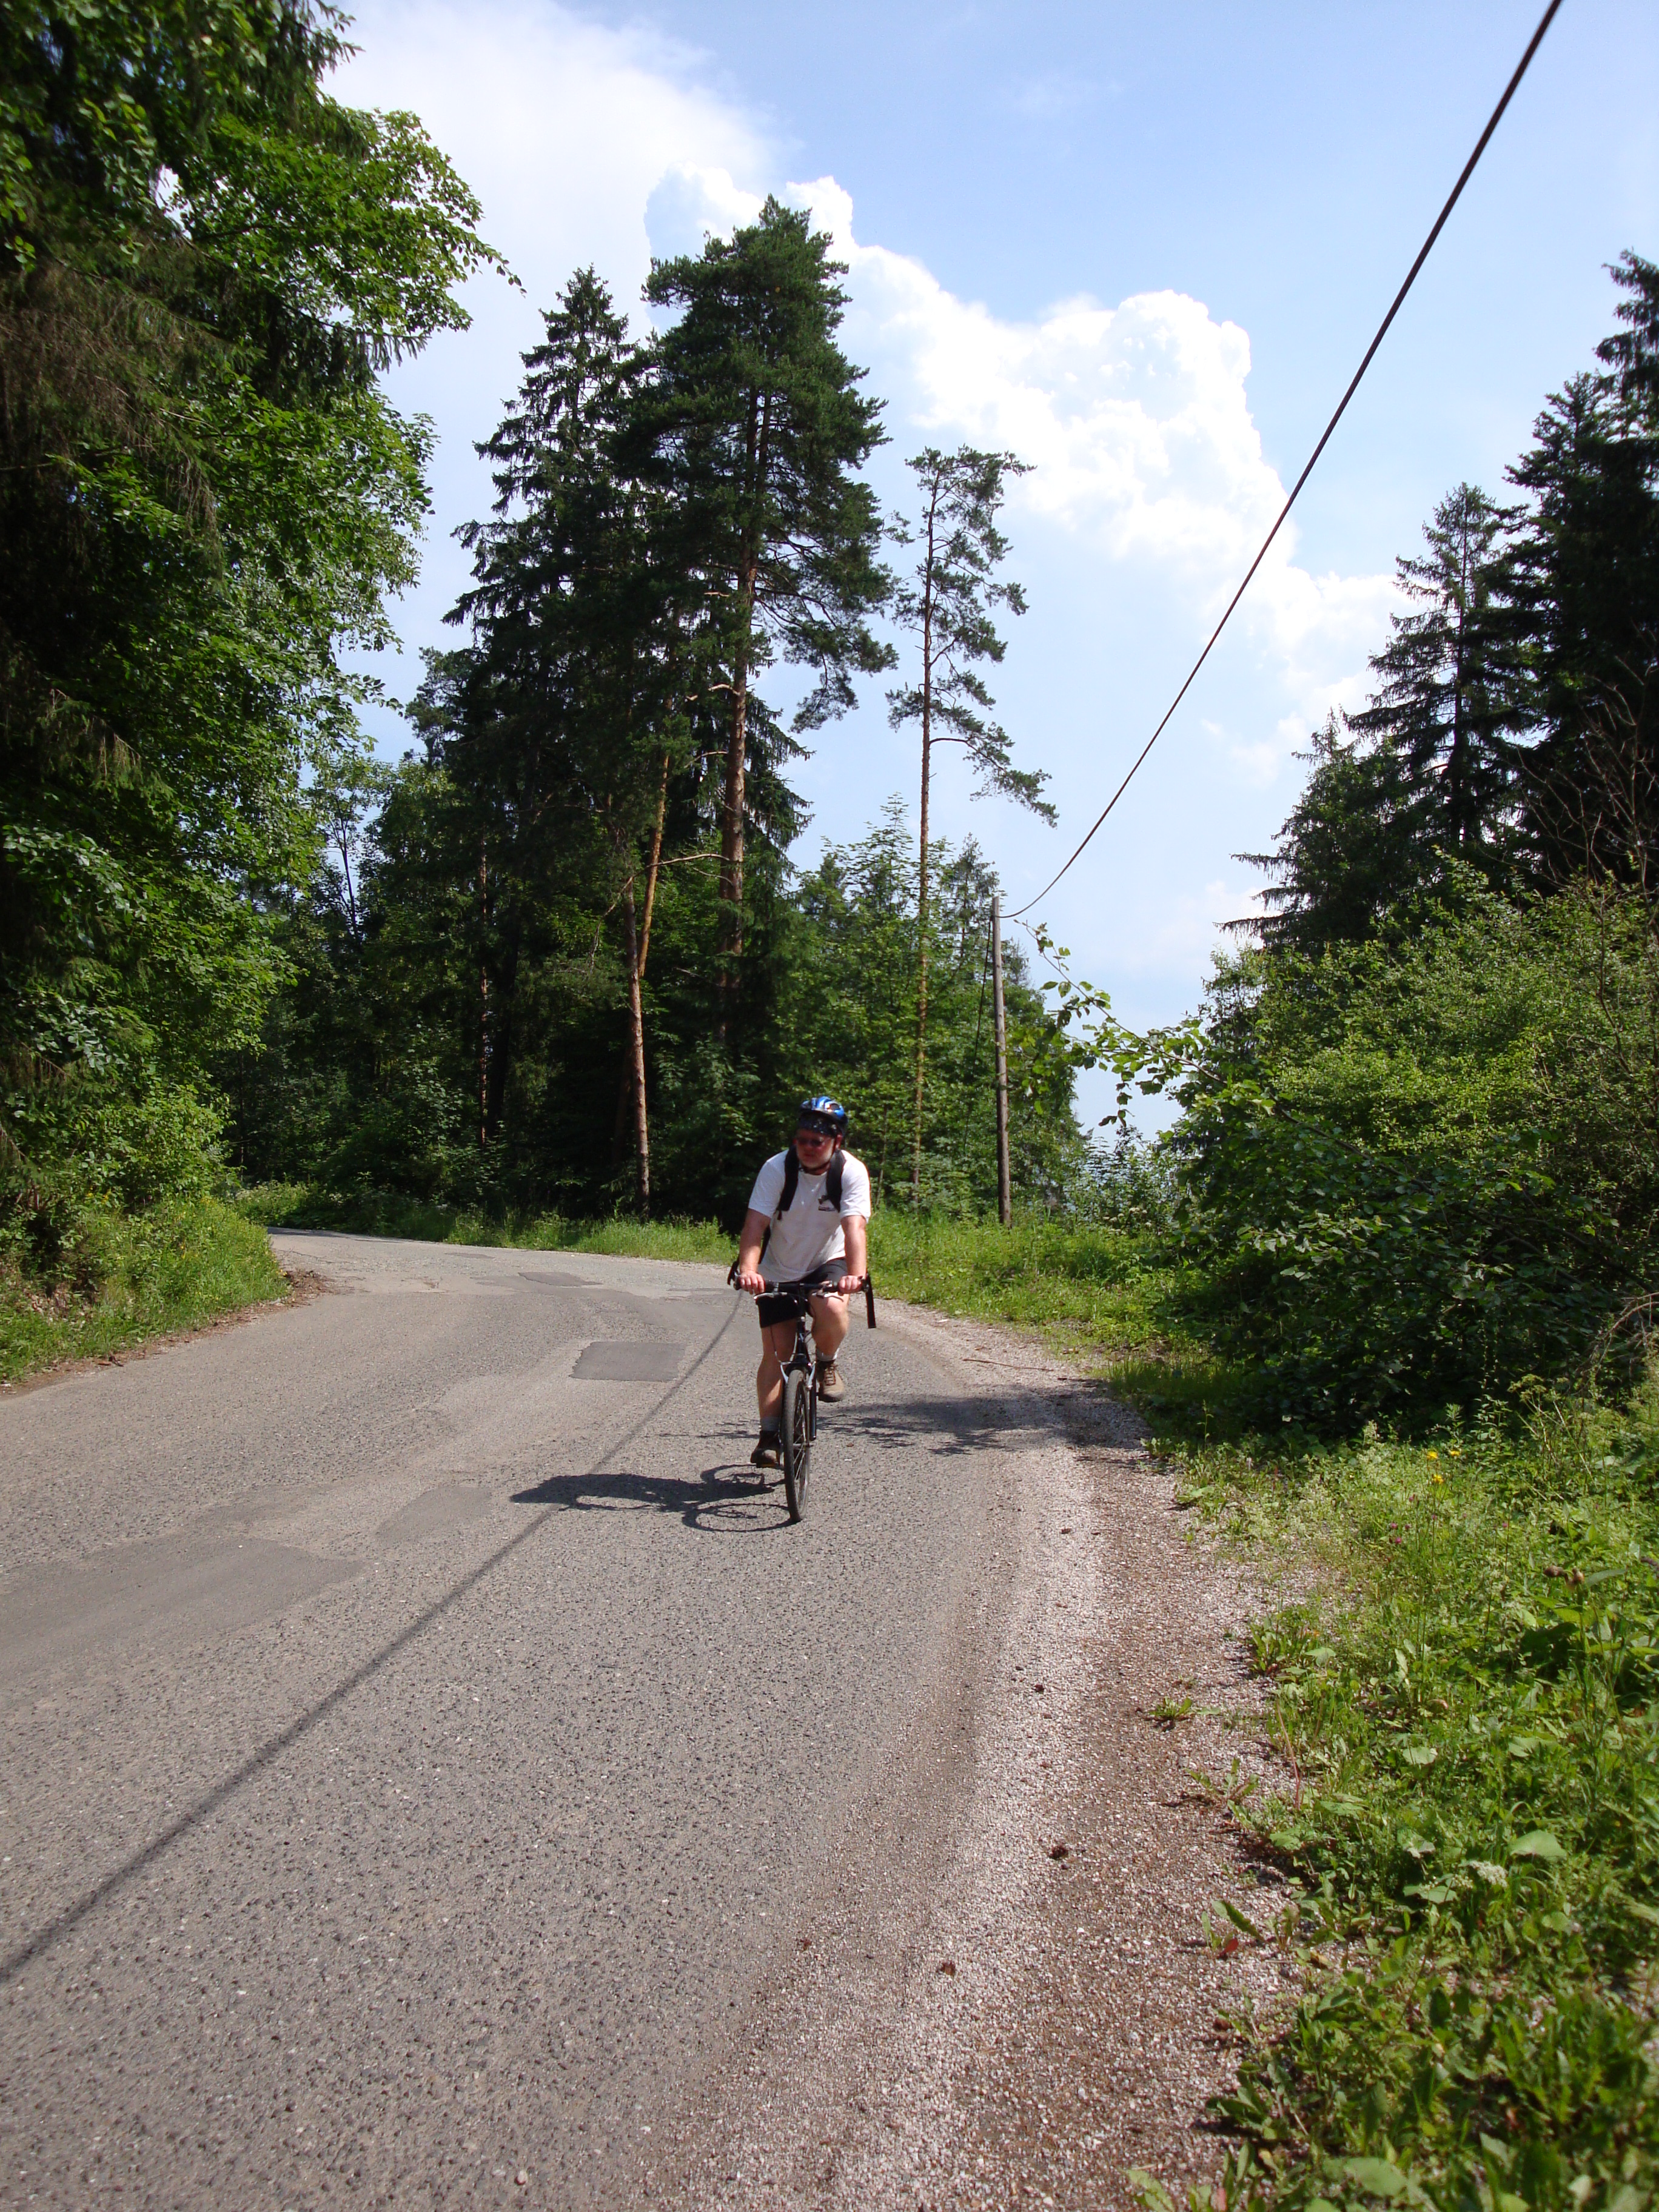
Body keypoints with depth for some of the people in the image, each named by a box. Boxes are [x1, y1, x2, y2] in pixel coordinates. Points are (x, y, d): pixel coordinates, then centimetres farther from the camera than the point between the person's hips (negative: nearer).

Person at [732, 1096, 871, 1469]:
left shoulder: (852, 1172, -18)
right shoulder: (777, 1168, -18)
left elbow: (855, 1228, -30)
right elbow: (755, 1225, -26)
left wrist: (856, 1274, -48)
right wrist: (747, 1268, -44)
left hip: (829, 1262, -1)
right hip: (780, 1271, 1)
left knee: (832, 1309, -33)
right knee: (776, 1351, -6)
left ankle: (827, 1364, -2)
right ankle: (769, 1435, 3)